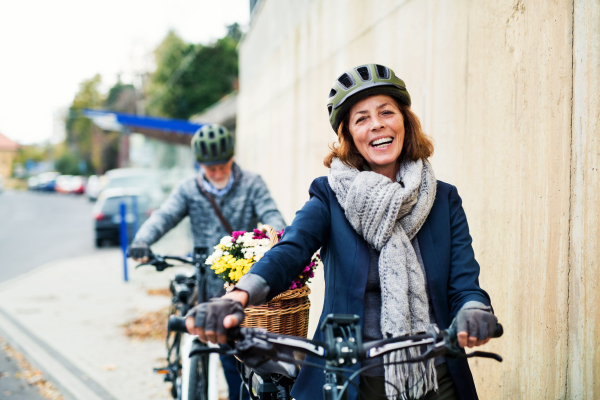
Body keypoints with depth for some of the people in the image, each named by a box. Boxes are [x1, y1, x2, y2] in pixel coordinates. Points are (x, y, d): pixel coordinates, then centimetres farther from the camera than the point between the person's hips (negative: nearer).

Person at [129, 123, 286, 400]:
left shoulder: (251, 184, 3)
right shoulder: (188, 190, 6)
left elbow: (270, 215, -8)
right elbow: (164, 216, -7)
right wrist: (141, 241, -27)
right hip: (209, 287, 1)